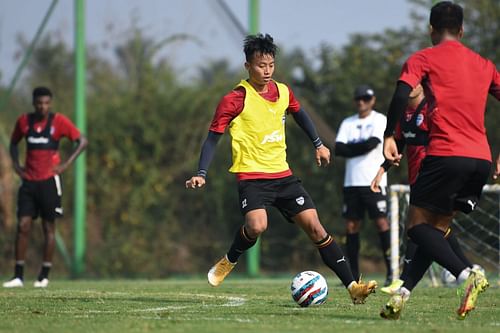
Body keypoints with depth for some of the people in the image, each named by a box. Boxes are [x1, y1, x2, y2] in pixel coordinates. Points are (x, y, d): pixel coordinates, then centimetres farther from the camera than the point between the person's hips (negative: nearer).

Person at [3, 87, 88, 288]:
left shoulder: (58, 121, -5)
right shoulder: (24, 121, 5)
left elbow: (82, 141, -3)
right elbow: (14, 143, 21)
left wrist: (66, 164, -11)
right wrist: (16, 165, 6)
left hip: (49, 181, -3)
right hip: (29, 181, 3)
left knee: (48, 227, 3)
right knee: (23, 226, -5)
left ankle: (44, 276, 10)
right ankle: (18, 276, -3)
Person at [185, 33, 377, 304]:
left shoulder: (282, 92, 7)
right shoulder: (235, 100, -10)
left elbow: (299, 114, 29)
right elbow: (213, 138, -6)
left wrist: (318, 144, 32)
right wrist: (201, 174, -15)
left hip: (282, 175, 5)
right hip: (251, 176, -5)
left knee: (314, 226, -3)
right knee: (257, 225, -30)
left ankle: (352, 287, -3)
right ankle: (228, 262, 2)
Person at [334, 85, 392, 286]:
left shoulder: (379, 120, 2)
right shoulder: (348, 123, 15)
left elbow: (372, 144, -13)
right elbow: (338, 149, 3)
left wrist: (350, 148, -1)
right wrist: (361, 147, -7)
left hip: (373, 181, -5)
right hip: (351, 182, 5)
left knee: (381, 222, -10)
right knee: (351, 225, 3)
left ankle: (391, 271, -9)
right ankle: (354, 275, 8)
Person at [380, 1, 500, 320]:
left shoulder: (424, 59, 4)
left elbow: (402, 93, -12)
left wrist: (389, 136, -10)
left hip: (445, 154, -6)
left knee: (419, 225, 1)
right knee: (438, 227, 15)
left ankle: (468, 274, -22)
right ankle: (403, 294, 7)